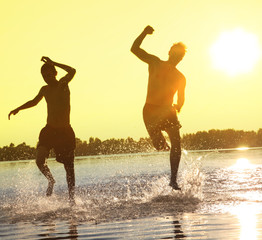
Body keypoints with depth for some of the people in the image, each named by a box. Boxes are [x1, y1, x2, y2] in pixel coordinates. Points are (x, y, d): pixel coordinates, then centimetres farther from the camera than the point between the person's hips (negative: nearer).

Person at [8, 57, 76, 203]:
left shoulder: (63, 84, -5)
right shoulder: (45, 89, 12)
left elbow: (72, 72, -27)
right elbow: (34, 102, 32)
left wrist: (53, 63, -23)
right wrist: (18, 109, 22)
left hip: (65, 132, -4)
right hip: (49, 130, 4)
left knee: (69, 167, -1)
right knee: (40, 160, -16)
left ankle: (72, 198, 10)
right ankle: (51, 180, 12)